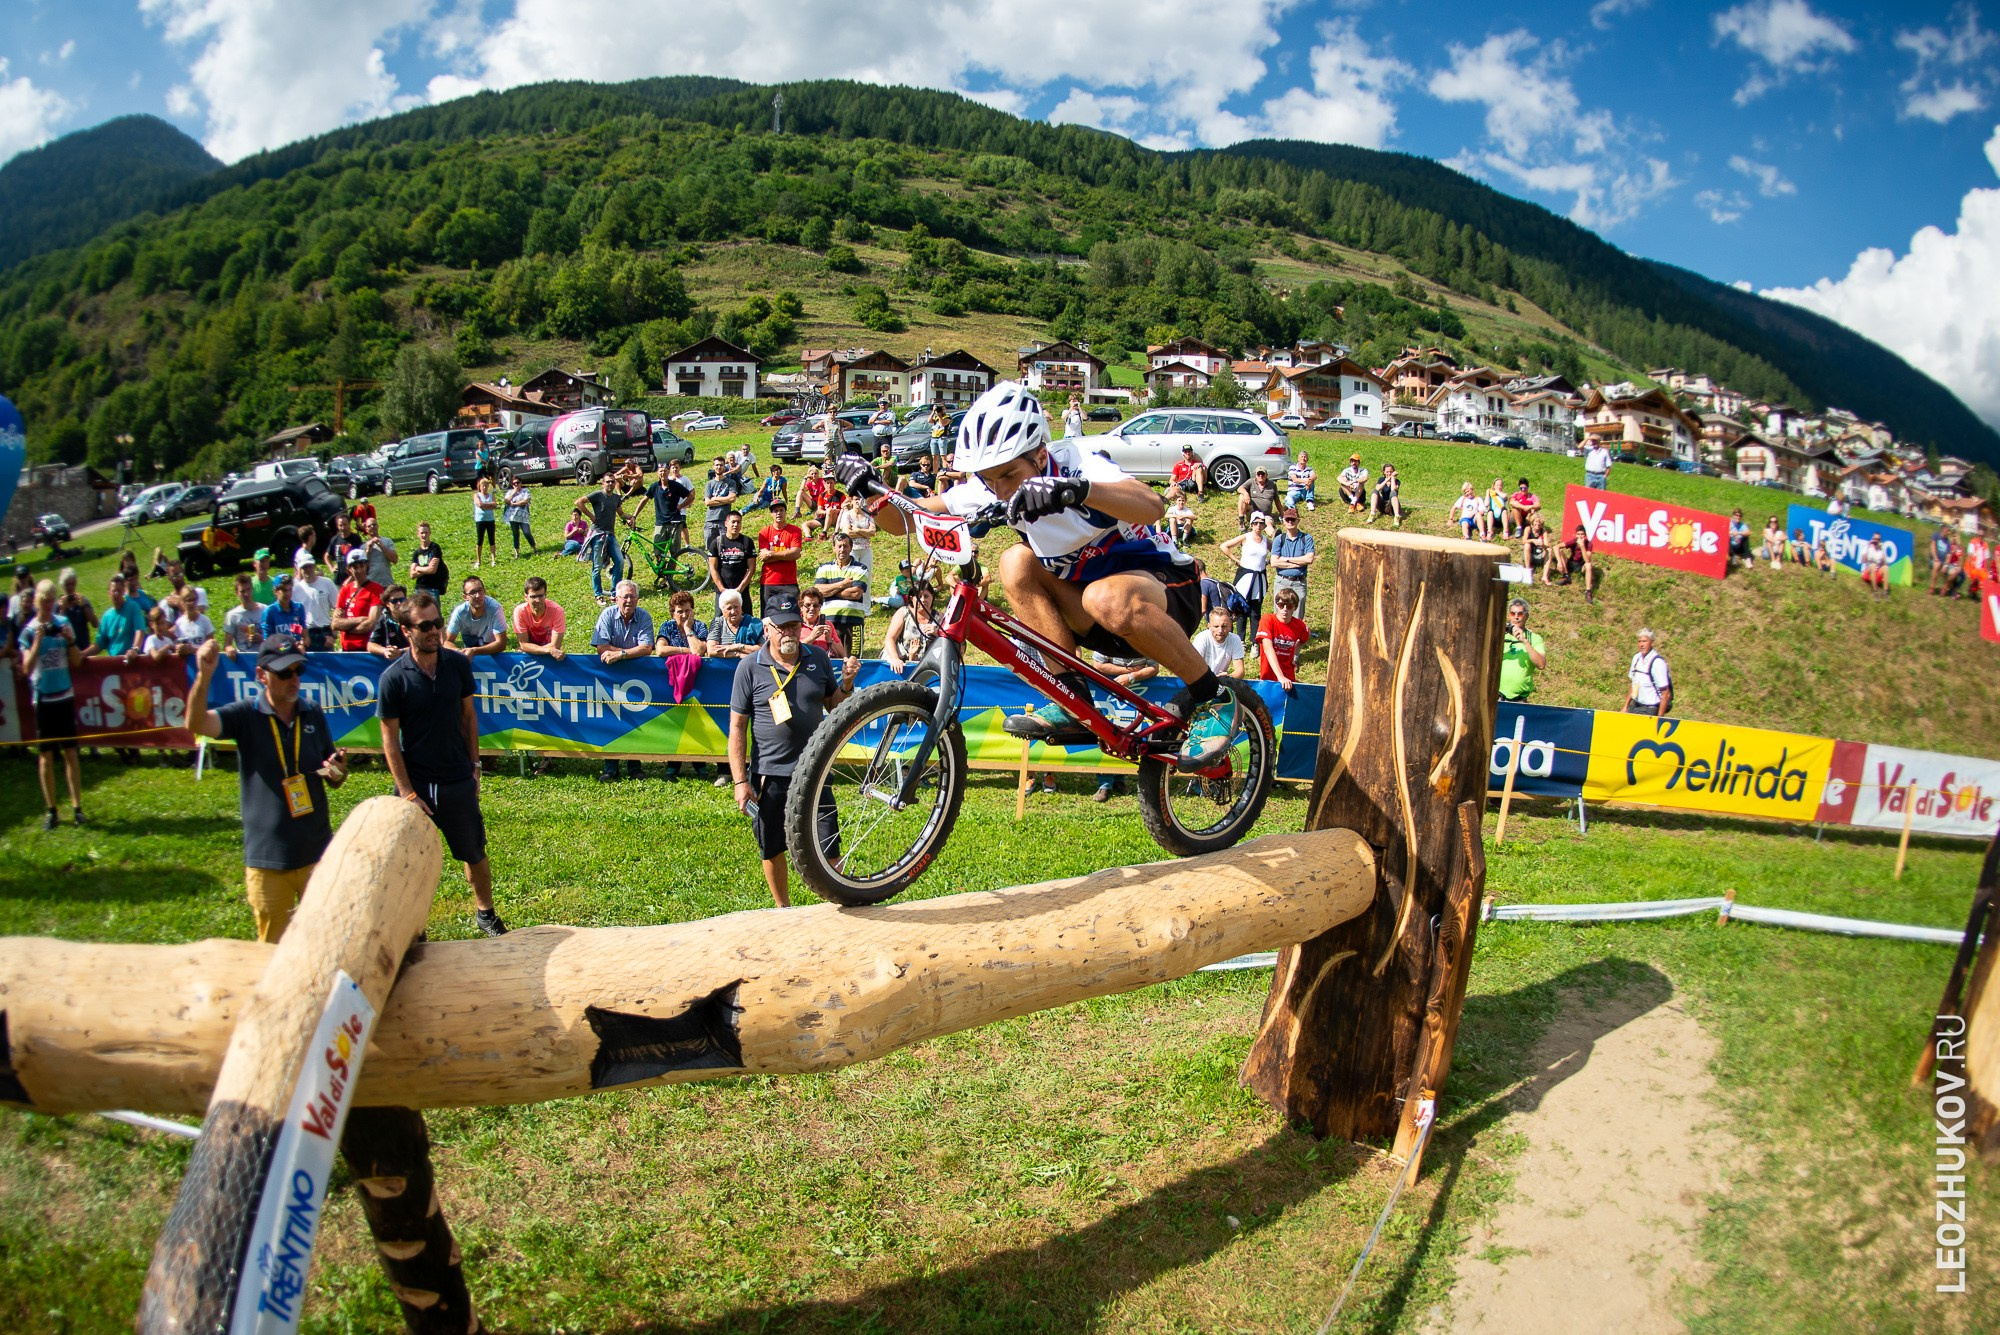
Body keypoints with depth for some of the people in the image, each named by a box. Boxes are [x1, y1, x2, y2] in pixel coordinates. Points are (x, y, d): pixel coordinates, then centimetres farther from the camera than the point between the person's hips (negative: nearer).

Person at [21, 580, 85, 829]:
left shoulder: (63, 623, 3)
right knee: (46, 755, 4)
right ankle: (51, 810, 10)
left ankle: (77, 807, 7)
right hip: (43, 698, -2)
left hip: (65, 695, 2)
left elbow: (77, 662, 6)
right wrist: (37, 642, -22)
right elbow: (26, 668, -13)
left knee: (71, 751, 3)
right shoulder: (28, 630, -4)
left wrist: (71, 640, -11)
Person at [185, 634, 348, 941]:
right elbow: (196, 723, -26)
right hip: (266, 858, -2)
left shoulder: (313, 714, 3)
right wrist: (204, 676, -41)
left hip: (317, 852, 2)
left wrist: (338, 771, -13)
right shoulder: (245, 715, -6)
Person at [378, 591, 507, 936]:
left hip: (458, 781, 3)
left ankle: (485, 913, 34)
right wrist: (408, 793, -12)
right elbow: (390, 740, -9)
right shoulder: (394, 677, -12)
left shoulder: (458, 664, -3)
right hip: (415, 783, -2)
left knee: (475, 854, 14)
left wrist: (473, 767, 6)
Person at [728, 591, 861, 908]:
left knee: (828, 846, 0)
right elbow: (737, 727, -4)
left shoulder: (818, 658, 3)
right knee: (772, 847, 13)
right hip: (769, 774, -1)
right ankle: (783, 908, 32)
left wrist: (846, 682, -7)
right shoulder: (750, 667, -6)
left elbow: (834, 706, 14)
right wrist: (740, 781, -8)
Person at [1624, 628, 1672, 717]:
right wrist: (1626, 707, 17)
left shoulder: (1658, 662, -16)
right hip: (1635, 706, 7)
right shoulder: (1636, 658, 6)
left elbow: (1666, 694, -16)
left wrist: (1660, 718, -16)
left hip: (1650, 710, -7)